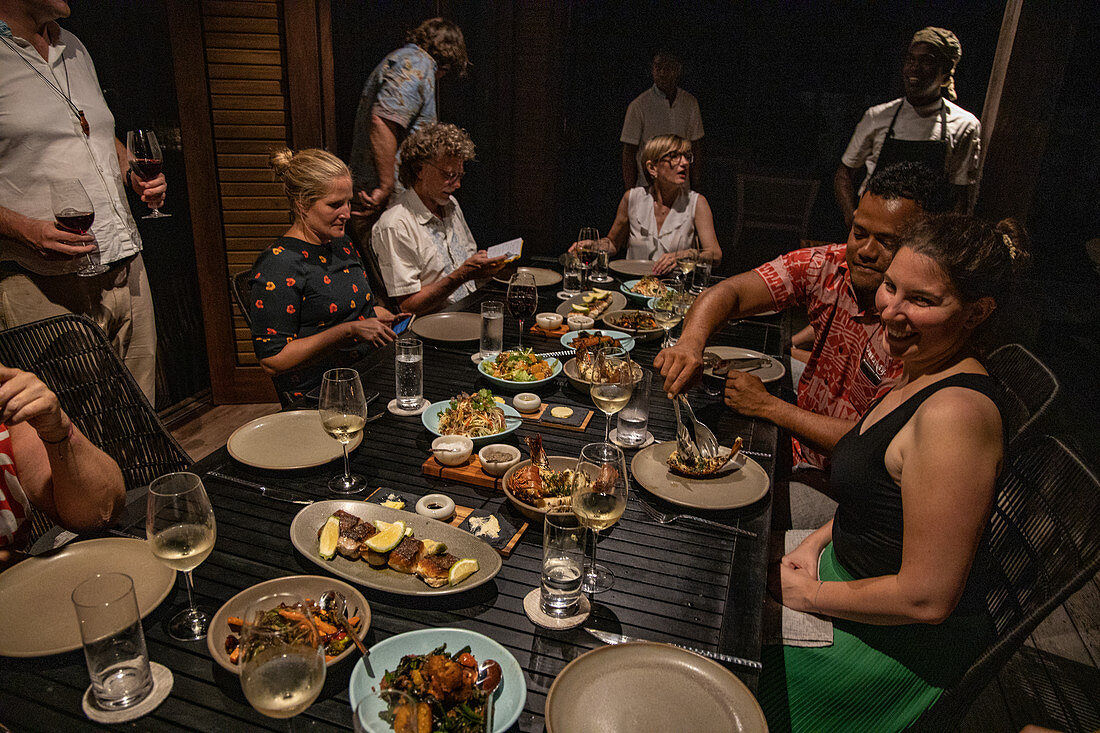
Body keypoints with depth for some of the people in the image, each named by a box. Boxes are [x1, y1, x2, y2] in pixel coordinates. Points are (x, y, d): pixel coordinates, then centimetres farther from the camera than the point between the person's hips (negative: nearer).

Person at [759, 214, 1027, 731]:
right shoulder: (924, 375, 0)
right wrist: (817, 543, 0)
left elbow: (927, 598, -30)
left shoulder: (954, 413, -32)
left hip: (905, 644, -8)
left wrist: (811, 594, -17)